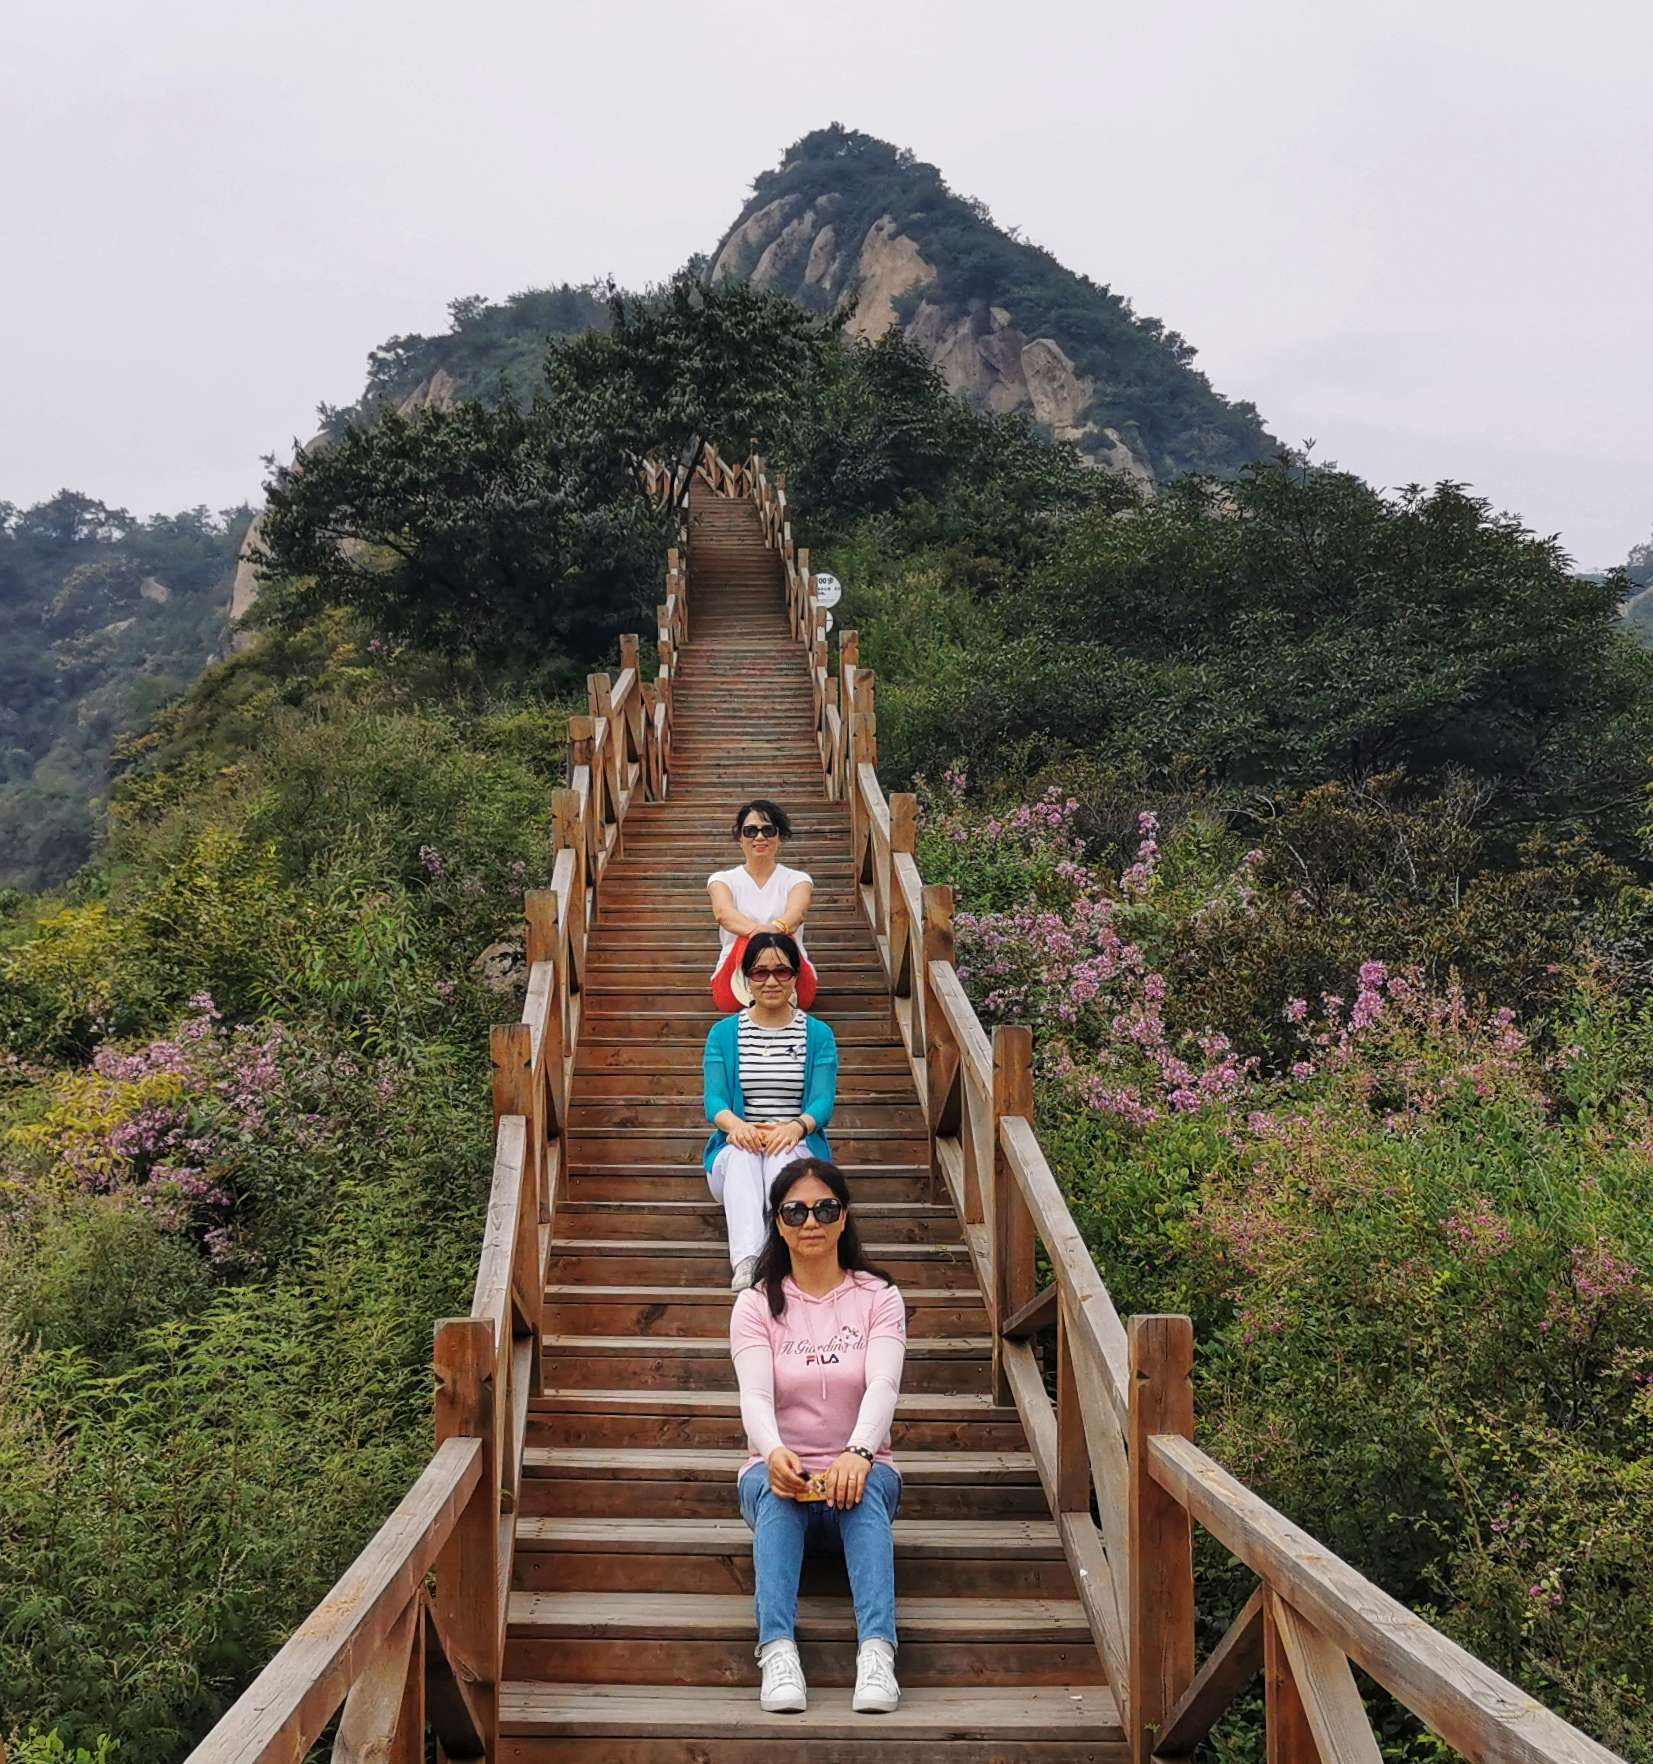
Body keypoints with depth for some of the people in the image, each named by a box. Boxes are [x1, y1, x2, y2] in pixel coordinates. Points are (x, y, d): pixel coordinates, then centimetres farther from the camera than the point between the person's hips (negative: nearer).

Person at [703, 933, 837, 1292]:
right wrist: (735, 1124, -26)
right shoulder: (724, 1033, 11)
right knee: (743, 1154, -36)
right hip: (737, 1146, 0)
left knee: (782, 1155, -36)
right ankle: (746, 1261, -57)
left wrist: (797, 1126, -26)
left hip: (799, 1145, 0)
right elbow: (714, 1099, 0)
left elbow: (823, 1101, -1)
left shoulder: (818, 1034, 9)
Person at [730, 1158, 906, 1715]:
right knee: (776, 1492, -35)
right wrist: (774, 1453, -38)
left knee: (866, 1490, -35)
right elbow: (755, 1396, -14)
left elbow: (882, 1386, -15)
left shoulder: (878, 1298, 4)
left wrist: (857, 1453, -37)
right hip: (778, 1467, 0)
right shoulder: (757, 1304, 3)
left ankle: (877, 1650, -49)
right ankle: (778, 1650, -50)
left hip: (859, 1468, 0)